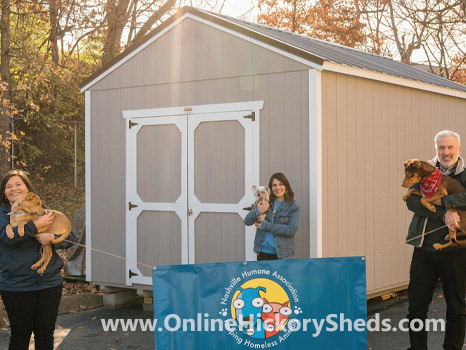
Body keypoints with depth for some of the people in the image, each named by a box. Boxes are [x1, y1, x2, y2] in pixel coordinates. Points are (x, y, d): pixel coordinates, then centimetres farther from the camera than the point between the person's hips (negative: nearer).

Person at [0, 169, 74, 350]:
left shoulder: (43, 211, 9)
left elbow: (69, 237, 6)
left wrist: (52, 238, -15)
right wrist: (36, 224, -19)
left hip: (50, 283, 3)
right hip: (17, 286, -3)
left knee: (45, 335, 10)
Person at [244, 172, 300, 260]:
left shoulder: (293, 206, -1)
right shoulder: (265, 203, 7)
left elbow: (292, 229, -13)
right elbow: (247, 221, 3)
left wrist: (267, 226, -13)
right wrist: (258, 211, -17)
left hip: (282, 253, -3)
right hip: (263, 252, 3)